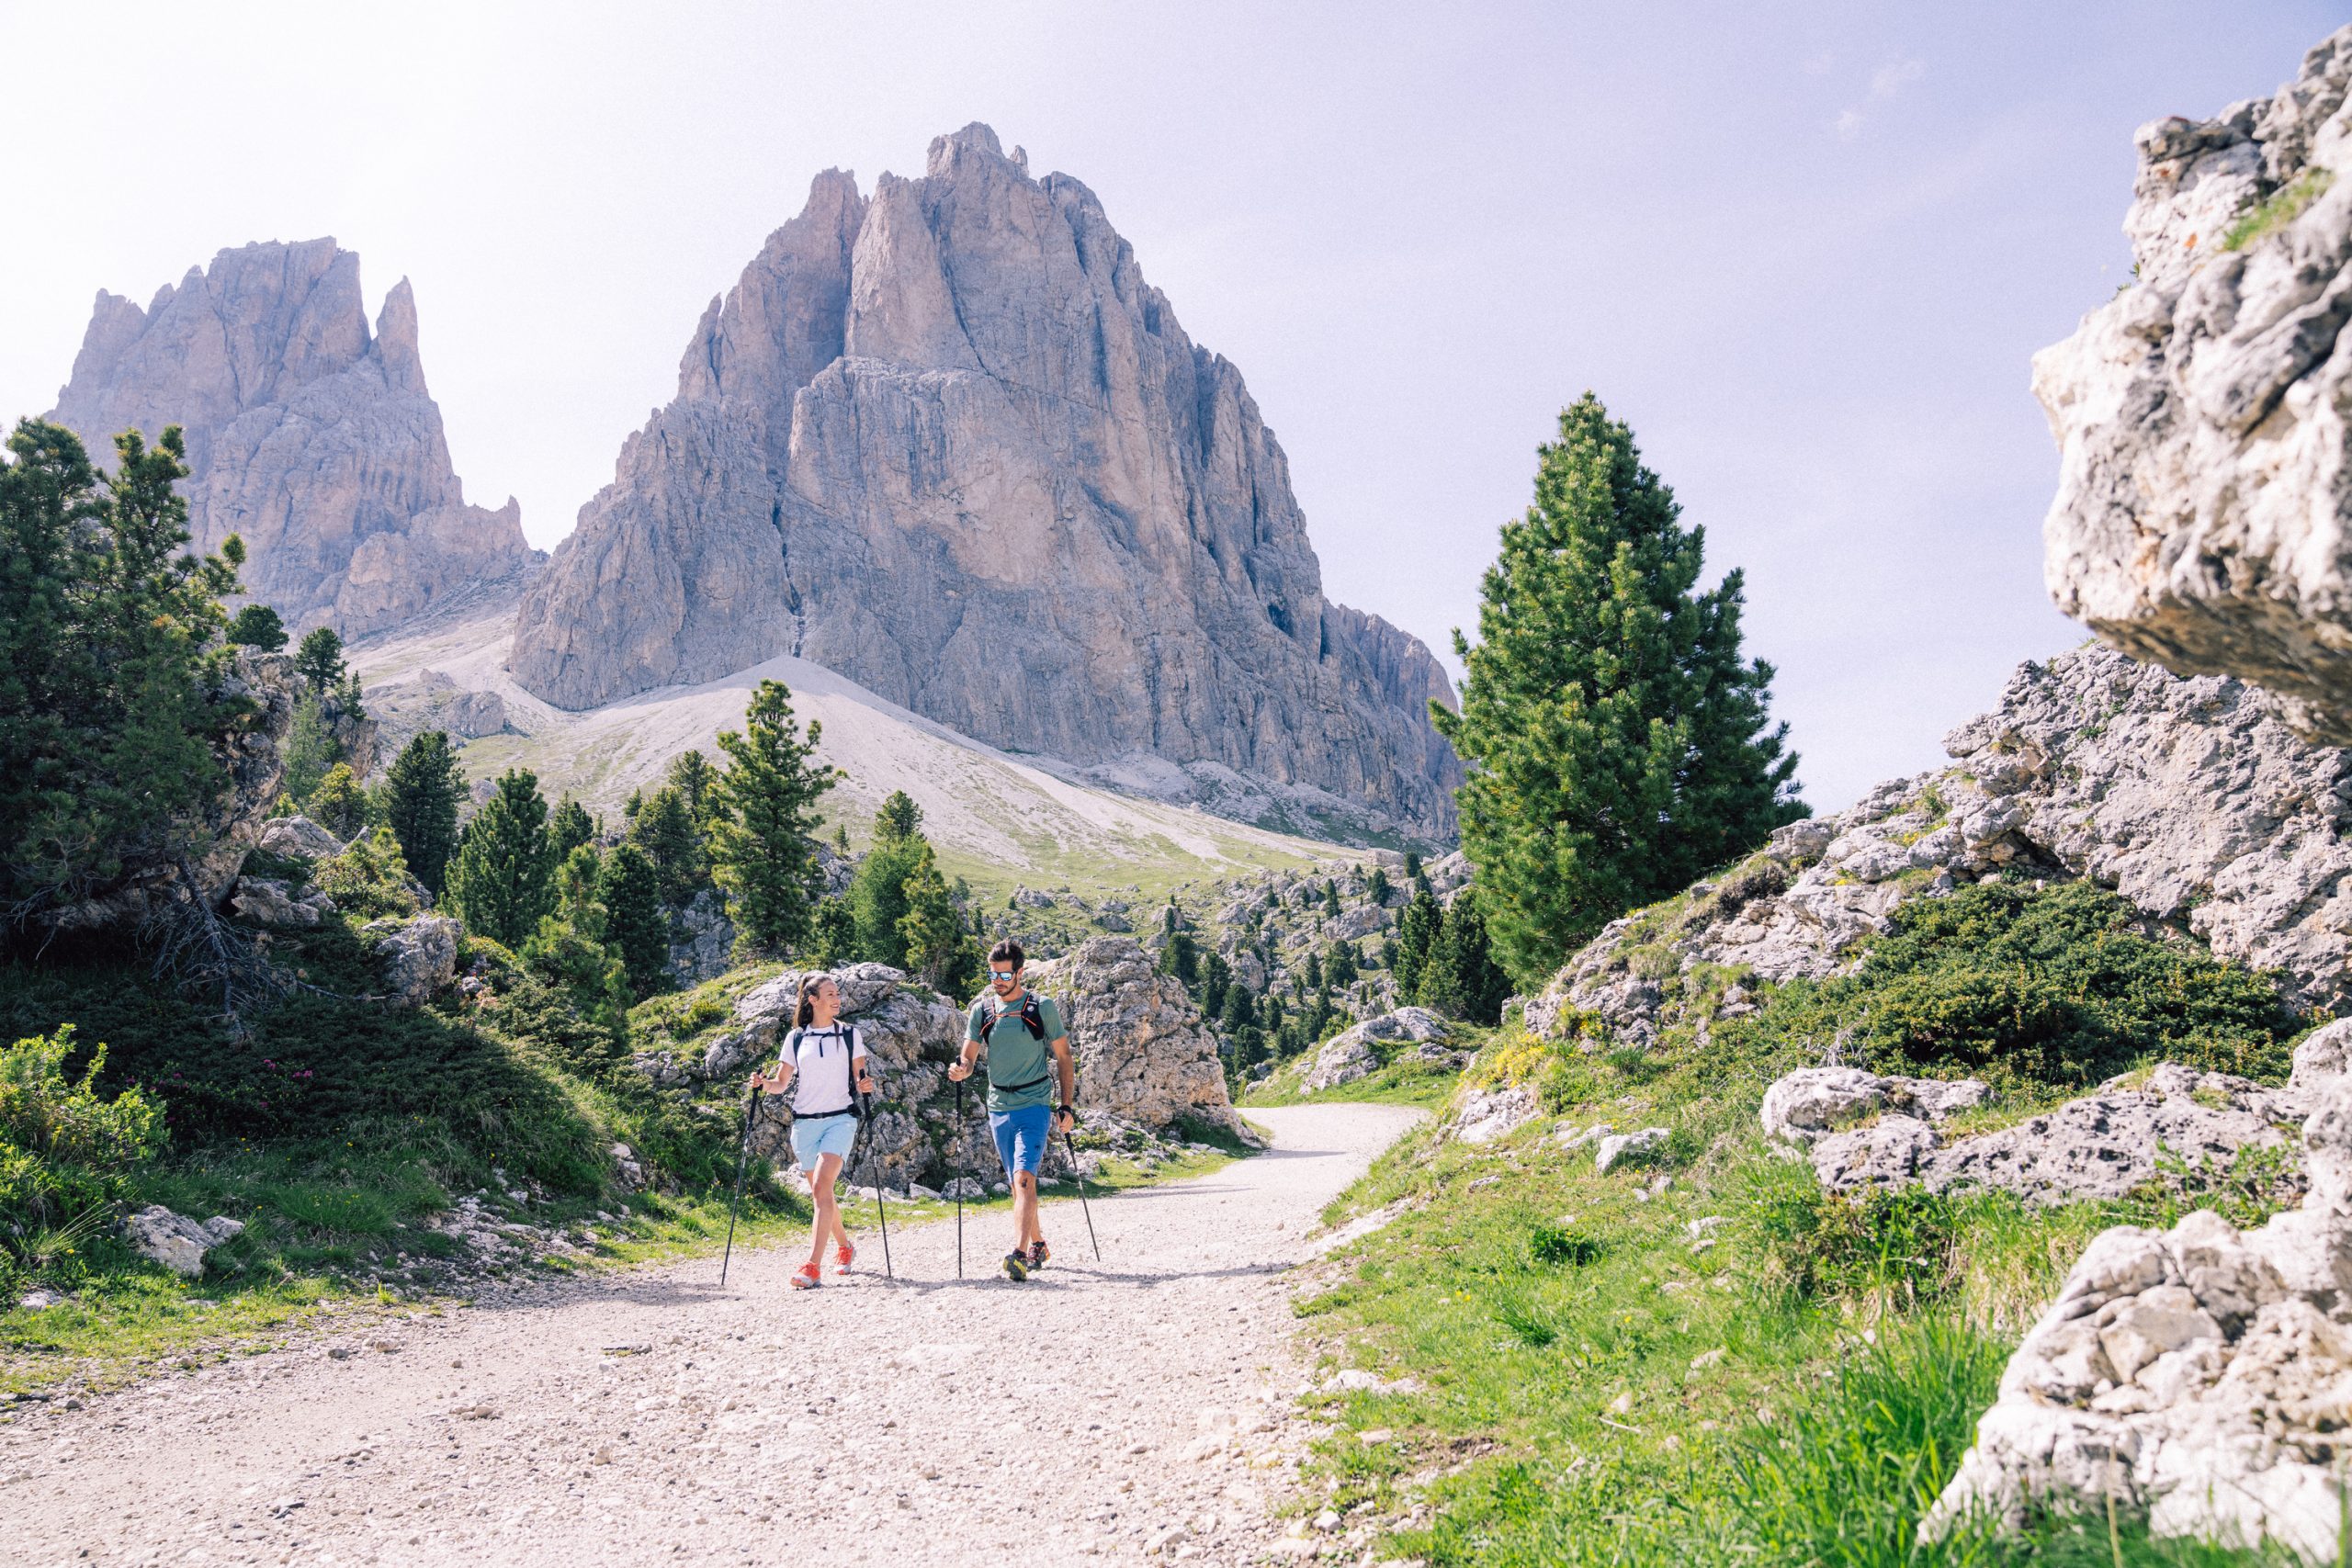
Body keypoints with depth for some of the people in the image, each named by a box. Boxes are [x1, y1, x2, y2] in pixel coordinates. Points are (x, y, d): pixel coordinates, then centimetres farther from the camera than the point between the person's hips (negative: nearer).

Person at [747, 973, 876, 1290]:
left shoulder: (850, 1034, 5)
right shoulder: (796, 1038, 8)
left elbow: (859, 1078, 7)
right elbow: (782, 1083, 9)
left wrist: (865, 1086, -15)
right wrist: (763, 1083, -11)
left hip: (840, 1118, -3)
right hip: (804, 1122, 3)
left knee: (821, 1186, -19)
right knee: (821, 1193, 9)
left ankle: (812, 1267, -23)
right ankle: (844, 1247, 34)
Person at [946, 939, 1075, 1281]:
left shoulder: (1042, 1007, -2)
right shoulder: (981, 1010, 6)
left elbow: (1063, 1058, 3)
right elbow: (969, 1057, 3)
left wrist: (1066, 1106, -2)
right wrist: (960, 1069, -21)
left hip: (1034, 1105, -4)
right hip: (999, 1108, 4)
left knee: (1024, 1177, -19)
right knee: (1018, 1183, 12)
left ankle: (1019, 1255, -25)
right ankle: (1038, 1245, 29)